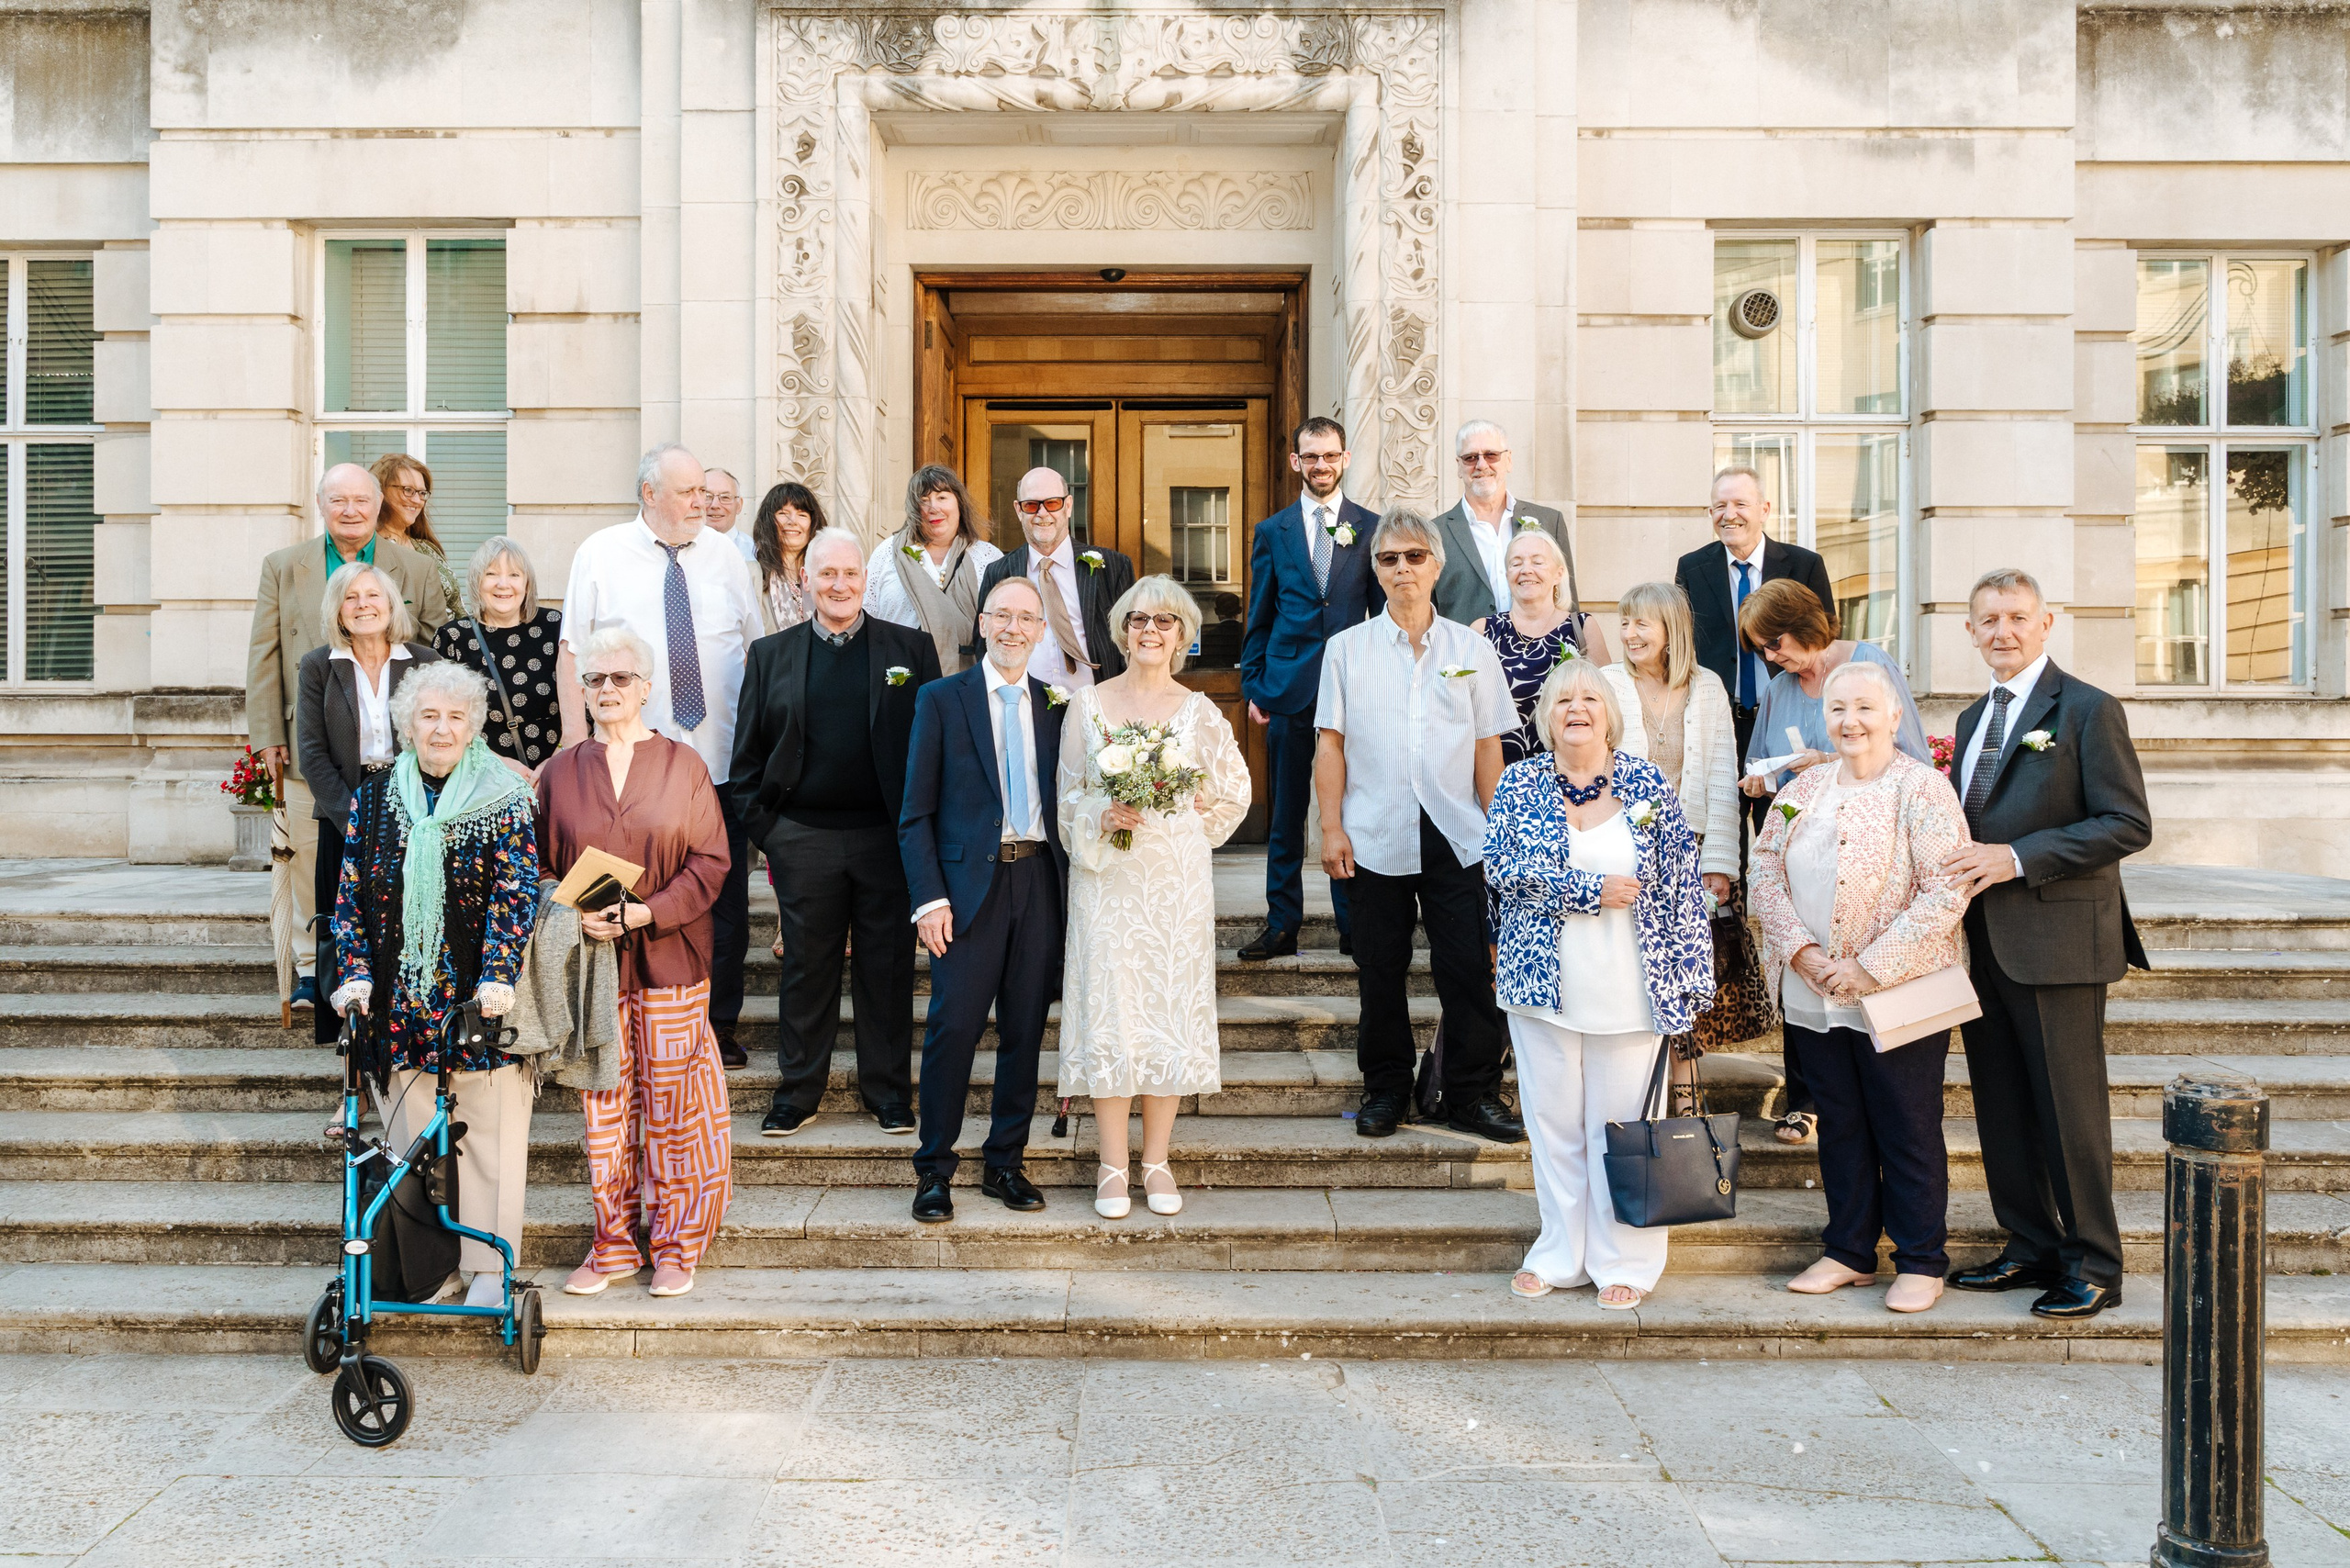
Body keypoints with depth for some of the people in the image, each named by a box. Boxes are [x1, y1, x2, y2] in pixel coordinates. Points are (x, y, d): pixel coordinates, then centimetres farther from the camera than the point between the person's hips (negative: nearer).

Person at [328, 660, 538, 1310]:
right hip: (401, 997, 3)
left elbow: (516, 892, -9)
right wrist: (356, 973, -3)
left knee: (488, 1133, 3)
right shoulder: (374, 799, 8)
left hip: (480, 998, -3)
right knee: (413, 1133, 8)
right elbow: (350, 894, 8)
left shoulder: (504, 800, -2)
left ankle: (489, 1262, 15)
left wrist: (497, 976, -19)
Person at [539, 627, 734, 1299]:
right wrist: (573, 915, -10)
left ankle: (677, 1243, 14)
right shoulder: (561, 772, 8)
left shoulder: (684, 765, 1)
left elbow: (710, 863, -2)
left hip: (668, 960, -2)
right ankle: (612, 1240, 19)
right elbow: (541, 867, 9)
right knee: (602, 1103, 6)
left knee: (672, 1101, 2)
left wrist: (645, 912, -14)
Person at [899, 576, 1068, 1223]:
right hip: (969, 884, -3)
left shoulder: (1056, 704, 11)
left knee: (1025, 1030, 8)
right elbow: (915, 812, 0)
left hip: (1039, 879, 3)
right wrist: (929, 897, -9)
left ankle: (1006, 1163, 22)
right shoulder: (940, 700, 2)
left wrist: (1070, 882, 2)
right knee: (954, 1027, -4)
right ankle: (934, 1170, 11)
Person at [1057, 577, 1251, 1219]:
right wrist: (1103, 816, -13)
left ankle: (1157, 1162, 15)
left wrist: (1176, 810, 0)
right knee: (1108, 1009, -1)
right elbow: (1069, 794, 5)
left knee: (1172, 1006, 3)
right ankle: (1113, 1166, 9)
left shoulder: (1199, 711, 4)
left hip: (1176, 881, 1)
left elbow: (1233, 792, 11)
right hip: (1107, 879, 0)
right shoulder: (1089, 703, 3)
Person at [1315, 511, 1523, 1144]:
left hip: (1455, 836, 0)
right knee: (1380, 969, 7)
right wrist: (1332, 828, -2)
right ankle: (1385, 1089, 21)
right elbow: (1332, 743, 5)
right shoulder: (1347, 648, 7)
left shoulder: (1471, 648, 8)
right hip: (1375, 837, 0)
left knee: (1467, 967, 0)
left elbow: (1488, 746, 8)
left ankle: (1474, 1095, 13)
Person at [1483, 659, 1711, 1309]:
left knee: (1621, 1123, 5)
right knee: (1553, 1121, 9)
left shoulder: (1648, 784, 2)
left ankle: (1623, 1261, 18)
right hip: (1543, 983, 1)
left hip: (1627, 988, -1)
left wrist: (1685, 978, -2)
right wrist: (1593, 891, -15)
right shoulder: (1520, 784, 3)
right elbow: (1500, 865, -10)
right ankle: (1560, 1254, 22)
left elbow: (1680, 885, 2)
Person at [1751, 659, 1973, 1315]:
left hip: (1898, 996, -5)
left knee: (1908, 1133, 6)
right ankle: (1849, 1251, 27)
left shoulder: (1921, 788, -9)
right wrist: (1799, 948, -9)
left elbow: (1947, 891, -16)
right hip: (1813, 996, 5)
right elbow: (1766, 871, 6)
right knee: (1839, 1126, 15)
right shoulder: (1802, 790, 9)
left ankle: (1921, 1263, 20)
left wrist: (1872, 967, -18)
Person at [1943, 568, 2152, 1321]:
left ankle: (2092, 1266, 14)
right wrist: (1965, 864, 2)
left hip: (2057, 940, -7)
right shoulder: (1973, 717, 16)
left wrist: (2018, 859, -20)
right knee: (2001, 1108, 12)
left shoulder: (2087, 710, -7)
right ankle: (2031, 1247, 26)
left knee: (2069, 1106, 1)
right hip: (1985, 941, 7)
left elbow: (2129, 824, -14)